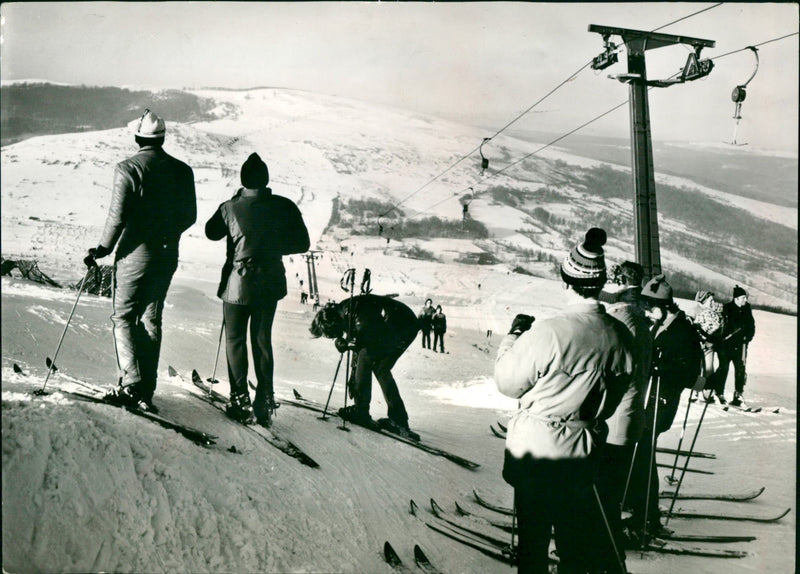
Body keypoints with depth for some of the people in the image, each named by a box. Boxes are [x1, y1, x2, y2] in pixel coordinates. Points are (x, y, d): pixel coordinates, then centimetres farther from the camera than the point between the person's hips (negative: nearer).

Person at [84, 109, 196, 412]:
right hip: (167, 256, 5)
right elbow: (190, 216, 8)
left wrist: (102, 249, -3)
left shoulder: (128, 169, -11)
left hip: (135, 253, -5)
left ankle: (131, 384, -8)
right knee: (152, 319, 11)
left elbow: (118, 216, -15)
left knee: (124, 316, 4)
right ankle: (146, 390, 12)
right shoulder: (182, 170, 4)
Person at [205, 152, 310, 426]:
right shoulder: (284, 206, -8)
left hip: (238, 283, -2)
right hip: (270, 283, 2)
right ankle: (264, 403, 15)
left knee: (235, 340, 12)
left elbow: (211, 232, 9)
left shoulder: (230, 207, -11)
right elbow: (302, 243, 0)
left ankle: (241, 401, 9)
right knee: (262, 340, 15)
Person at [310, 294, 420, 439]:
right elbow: (359, 349, 24)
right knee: (381, 369, 12)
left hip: (400, 325, -10)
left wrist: (347, 343, -14)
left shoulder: (348, 309, -13)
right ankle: (399, 420, 9)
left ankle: (360, 411, -1)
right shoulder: (347, 317, 18)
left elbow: (370, 331, -23)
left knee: (366, 358, -6)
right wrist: (352, 379, 24)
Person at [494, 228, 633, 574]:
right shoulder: (620, 335, -7)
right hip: (584, 450, 5)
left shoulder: (546, 333, -24)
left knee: (533, 529, 12)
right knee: (577, 527, 19)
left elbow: (509, 383, -10)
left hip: (534, 445, -4)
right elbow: (616, 393, 7)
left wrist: (513, 335, 2)